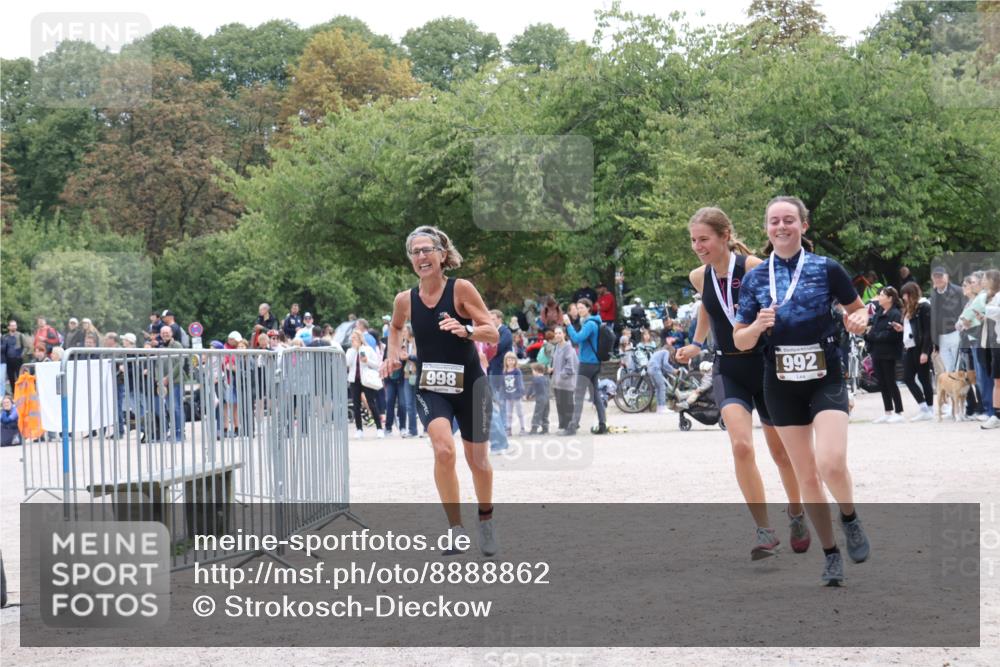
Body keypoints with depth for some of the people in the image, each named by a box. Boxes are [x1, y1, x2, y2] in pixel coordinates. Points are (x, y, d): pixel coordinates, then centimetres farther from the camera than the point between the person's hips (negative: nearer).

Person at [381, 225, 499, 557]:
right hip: (430, 388, 1)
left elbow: (493, 333, -13)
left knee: (477, 460, 12)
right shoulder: (405, 300, -4)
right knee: (443, 449, -25)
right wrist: (393, 352, 2)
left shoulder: (461, 289, -13)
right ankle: (456, 530, -15)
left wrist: (466, 331, -31)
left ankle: (486, 517, 41)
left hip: (470, 386, -1)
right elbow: (395, 327, 20)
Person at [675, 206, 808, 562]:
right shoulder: (699, 278, 0)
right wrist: (696, 344, 18)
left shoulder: (752, 267, -15)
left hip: (765, 366, -2)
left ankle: (796, 515, 37)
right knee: (741, 445, -19)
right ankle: (764, 529, -12)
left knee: (781, 451, 12)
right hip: (728, 370, 2)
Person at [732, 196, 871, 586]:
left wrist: (859, 320, -15)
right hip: (782, 386, 3)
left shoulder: (826, 269, -4)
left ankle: (850, 518, 10)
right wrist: (758, 325, -17)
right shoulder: (755, 279, 2)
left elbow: (857, 309, 9)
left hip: (826, 380, -3)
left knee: (831, 464, -22)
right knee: (806, 476, 7)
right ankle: (830, 554, 21)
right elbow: (740, 341, 4)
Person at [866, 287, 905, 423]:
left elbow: (891, 335, -21)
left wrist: (872, 335, -16)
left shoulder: (895, 314, -14)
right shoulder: (879, 312, 12)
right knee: (882, 383, 11)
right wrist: (868, 335, -6)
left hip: (888, 353, -8)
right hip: (877, 352, 8)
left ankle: (898, 412, 6)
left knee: (890, 382, -2)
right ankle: (888, 413, 18)